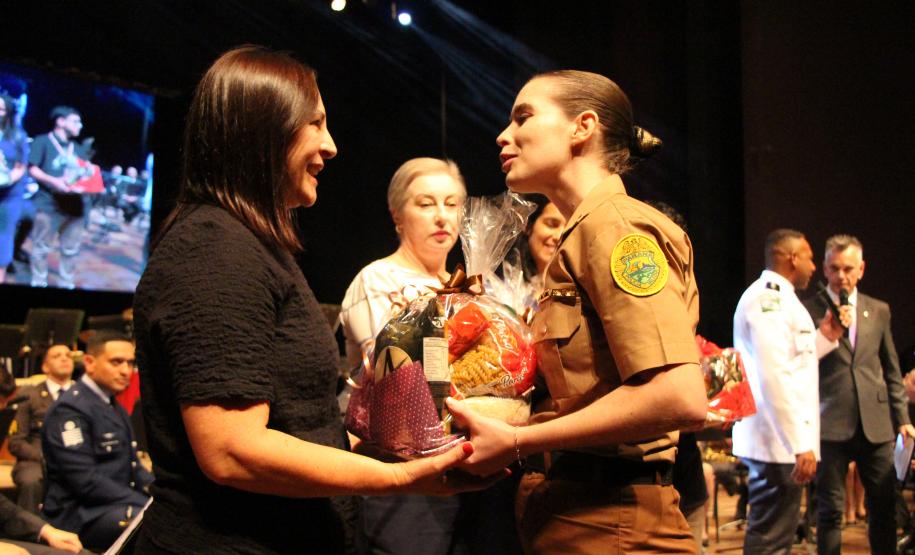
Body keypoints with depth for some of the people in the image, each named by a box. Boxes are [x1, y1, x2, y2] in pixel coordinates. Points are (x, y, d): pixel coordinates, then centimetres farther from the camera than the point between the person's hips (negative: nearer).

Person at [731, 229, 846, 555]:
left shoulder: (775, 297, 19)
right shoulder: (769, 297, -15)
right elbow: (774, 377, -24)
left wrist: (825, 337, 17)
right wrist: (800, 445, -25)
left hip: (779, 441, 11)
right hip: (778, 442, -11)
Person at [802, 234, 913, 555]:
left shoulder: (879, 311, 13)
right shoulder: (809, 310, 1)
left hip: (876, 425, 4)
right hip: (831, 425, -3)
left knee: (884, 508, 8)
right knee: (830, 510, 1)